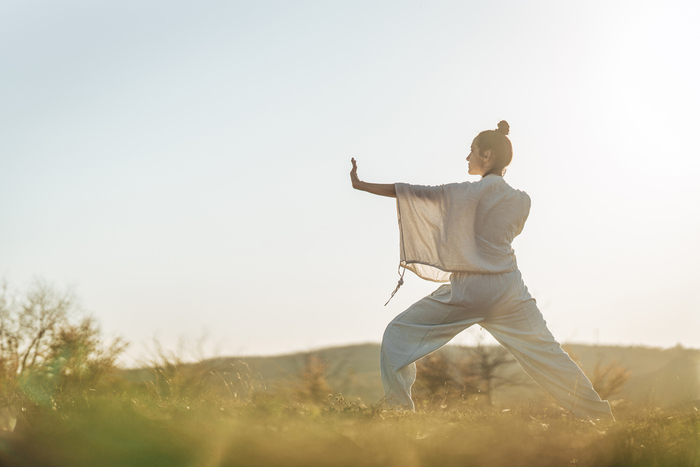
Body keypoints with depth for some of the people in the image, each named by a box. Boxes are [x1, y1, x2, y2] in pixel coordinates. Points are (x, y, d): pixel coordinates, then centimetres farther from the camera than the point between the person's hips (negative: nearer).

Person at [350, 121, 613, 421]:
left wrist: (361, 185, -1)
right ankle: (598, 415, 15)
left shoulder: (469, 192, -8)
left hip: (467, 289, -4)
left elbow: (413, 192, -7)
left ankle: (399, 410, 0)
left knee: (399, 335, 7)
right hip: (508, 289, 5)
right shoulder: (521, 201, 5)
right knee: (545, 352, 13)